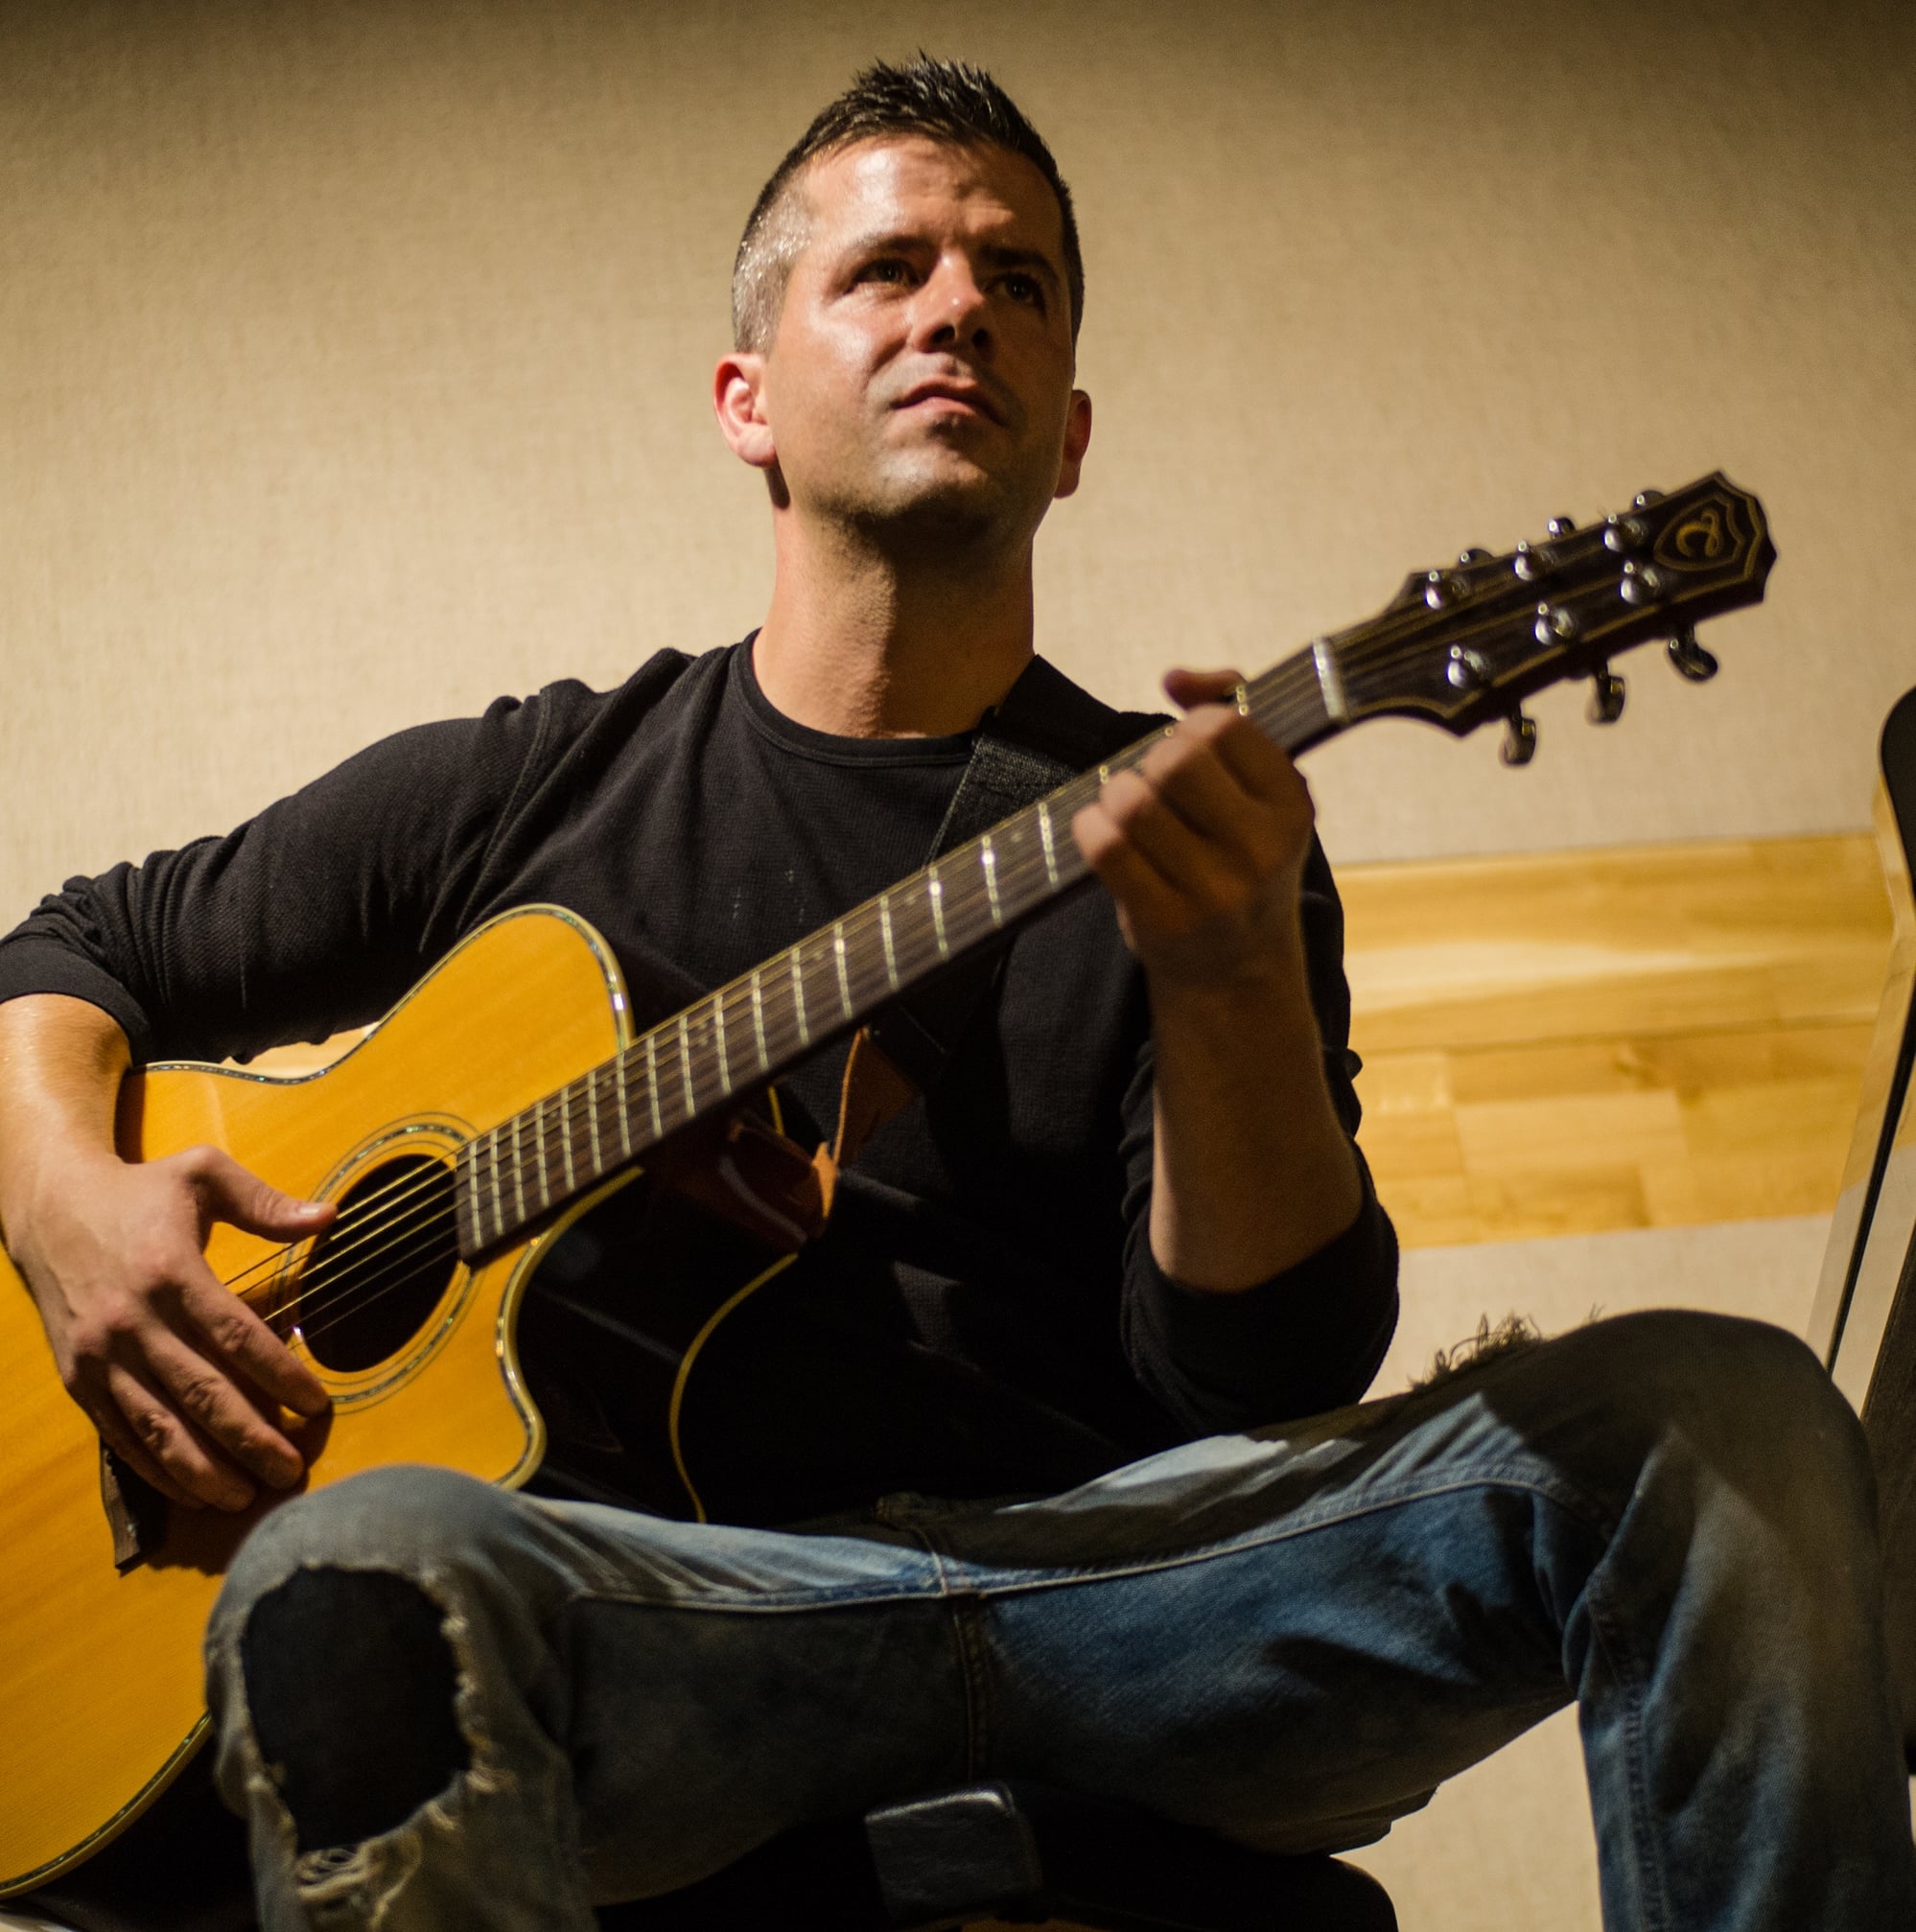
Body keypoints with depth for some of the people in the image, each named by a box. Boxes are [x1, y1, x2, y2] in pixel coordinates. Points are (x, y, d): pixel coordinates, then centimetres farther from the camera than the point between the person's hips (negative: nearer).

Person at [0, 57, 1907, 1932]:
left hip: (1115, 1573, 1)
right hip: (684, 1608, -1)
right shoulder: (529, 794, 13)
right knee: (354, 1576, -38)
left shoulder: (1175, 840, 10)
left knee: (1721, 1416, -21)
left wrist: (1235, 976, -20)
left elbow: (1263, 1377, -2)